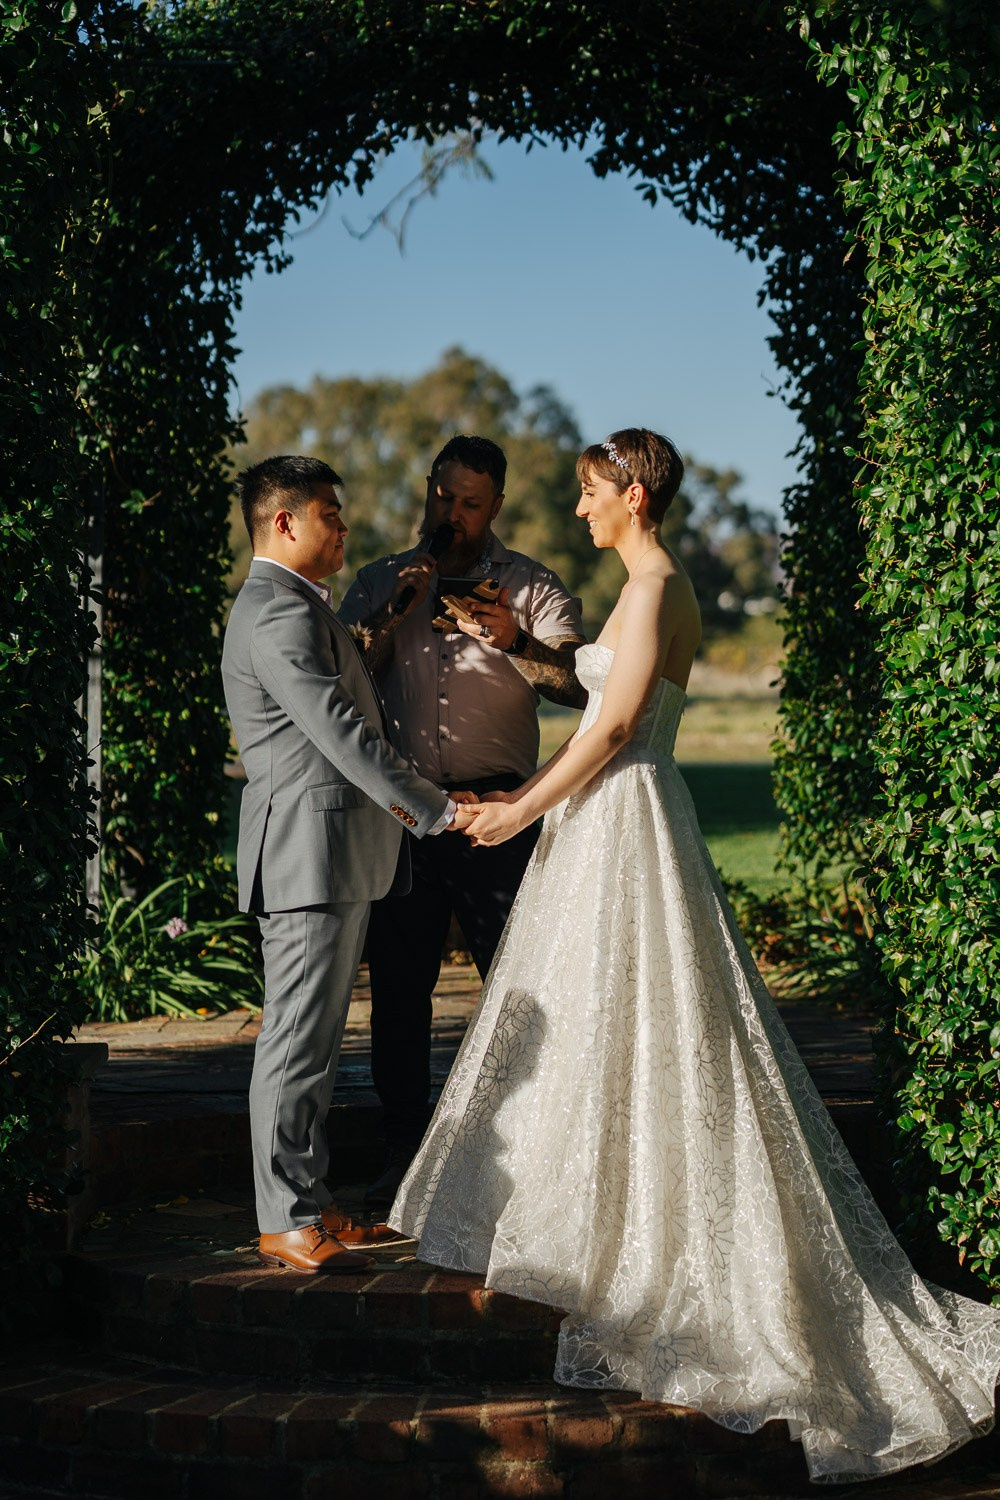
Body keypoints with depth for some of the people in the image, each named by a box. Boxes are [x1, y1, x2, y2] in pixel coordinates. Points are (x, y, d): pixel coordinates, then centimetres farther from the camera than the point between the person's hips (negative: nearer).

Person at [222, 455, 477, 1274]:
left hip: (337, 852, 11)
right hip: (310, 849, -11)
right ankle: (287, 1222, -2)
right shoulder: (281, 614, -16)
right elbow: (340, 732, -22)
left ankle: (312, 1200, 21)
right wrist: (435, 808, -18)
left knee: (316, 1037, 14)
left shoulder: (297, 606, 19)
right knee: (298, 1039, -6)